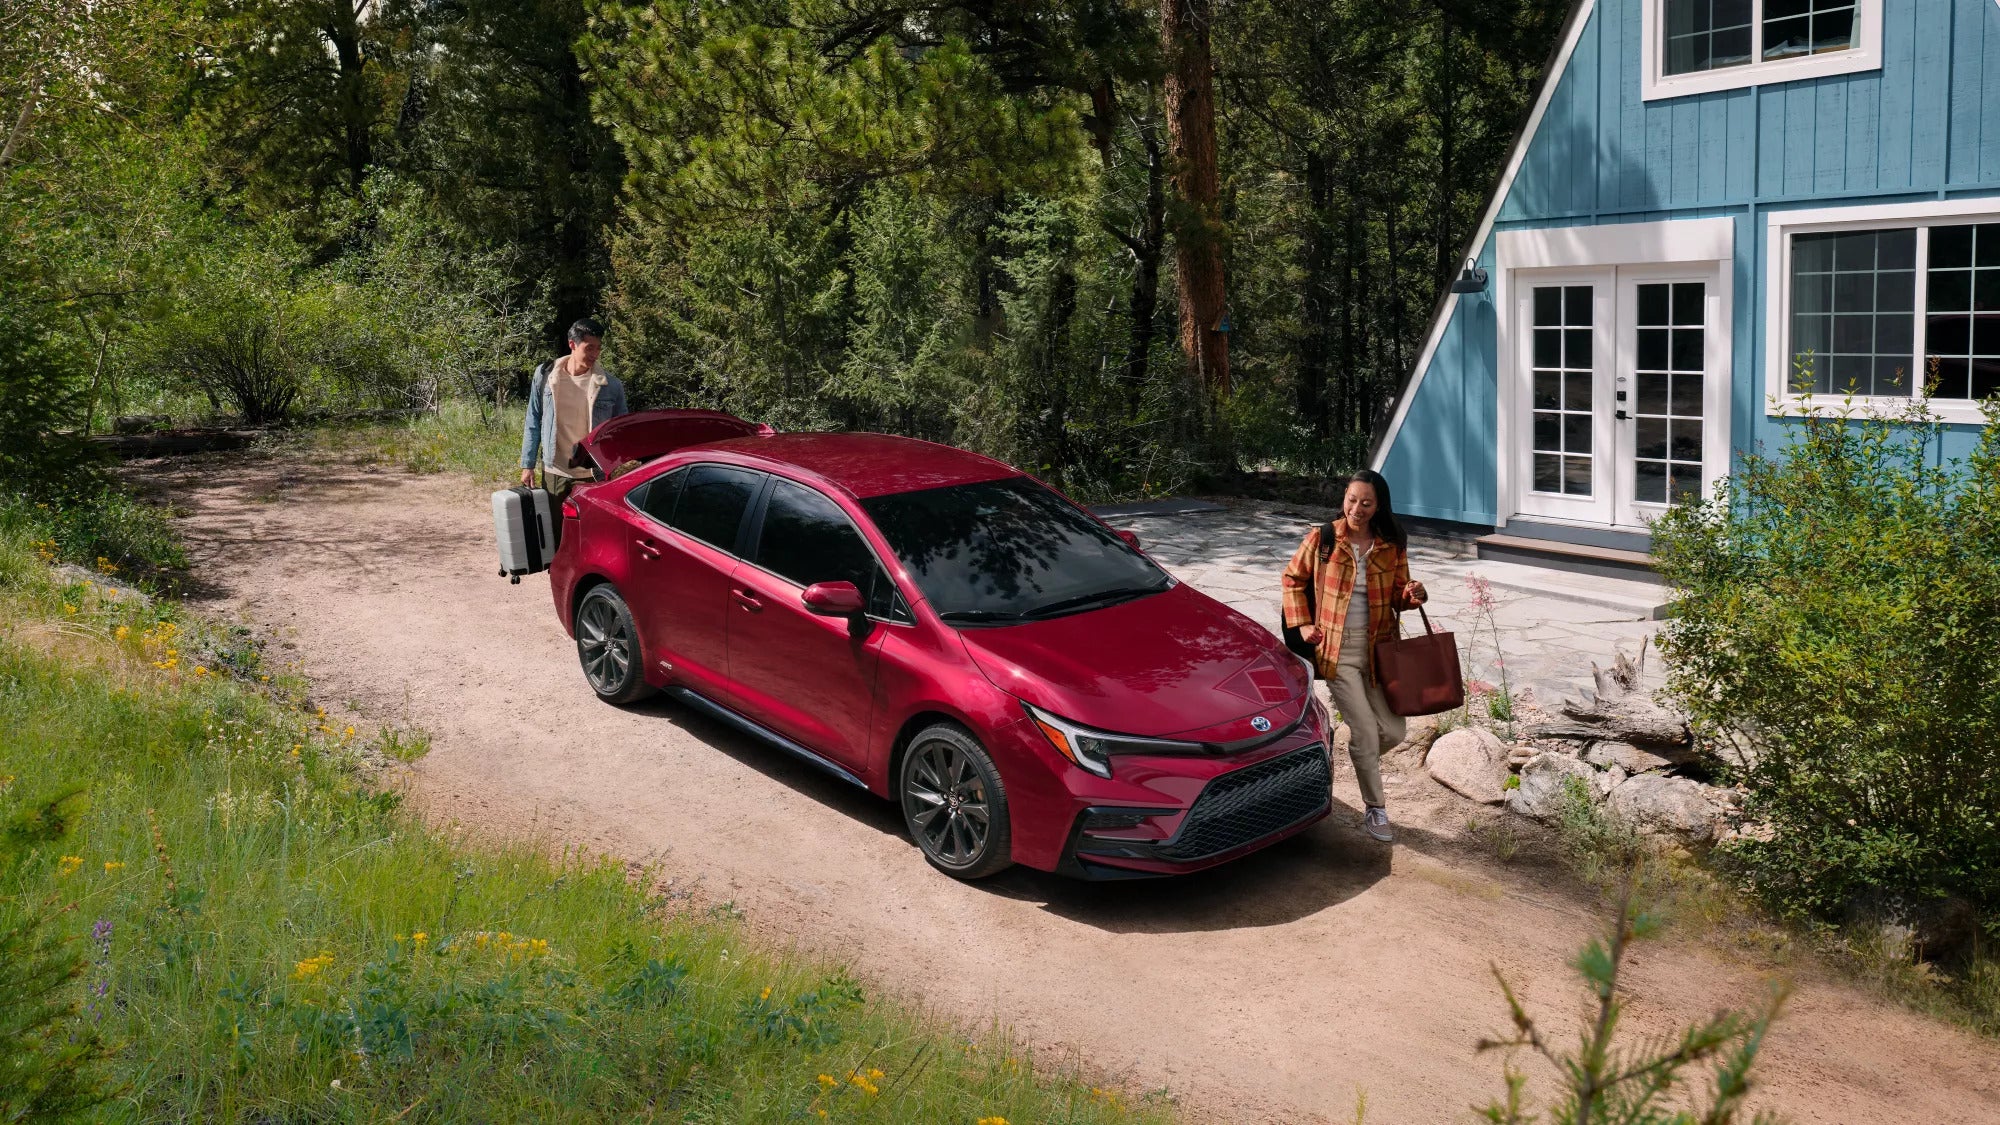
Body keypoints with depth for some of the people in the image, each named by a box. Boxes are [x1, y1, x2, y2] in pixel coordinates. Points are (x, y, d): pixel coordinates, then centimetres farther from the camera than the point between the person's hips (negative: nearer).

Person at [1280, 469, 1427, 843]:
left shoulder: (1392, 546, -1)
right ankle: (1374, 810, 13)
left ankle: (1361, 760, 37)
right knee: (1365, 732, -5)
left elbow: (1396, 597, 10)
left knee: (1394, 730, 3)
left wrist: (1411, 595, -13)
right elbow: (1292, 579, 6)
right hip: (1338, 651, -3)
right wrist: (1302, 623, -2)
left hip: (1379, 648, 3)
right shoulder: (1322, 539, -8)